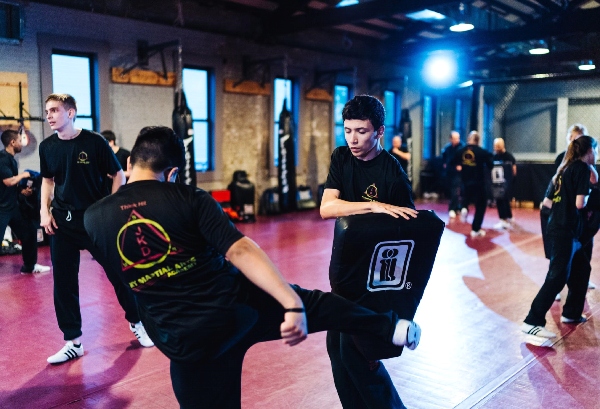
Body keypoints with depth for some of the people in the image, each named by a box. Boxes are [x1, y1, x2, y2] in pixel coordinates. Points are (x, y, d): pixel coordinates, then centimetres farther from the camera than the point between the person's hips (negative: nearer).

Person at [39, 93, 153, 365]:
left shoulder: (94, 141, -11)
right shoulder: (47, 147, 1)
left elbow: (118, 175, -3)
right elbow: (48, 180, 15)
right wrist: (45, 211, 3)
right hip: (61, 223, 4)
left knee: (119, 272, 5)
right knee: (63, 282, 4)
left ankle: (137, 323, 27)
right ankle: (73, 342, 17)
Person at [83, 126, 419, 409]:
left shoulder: (94, 218, -2)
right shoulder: (189, 198, -8)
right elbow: (241, 250, -20)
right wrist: (292, 304, -26)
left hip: (189, 340, 1)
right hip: (239, 304, 0)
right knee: (311, 304, 23)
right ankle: (392, 327, 33)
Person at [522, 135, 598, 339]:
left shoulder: (566, 168, 16)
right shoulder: (582, 168, -8)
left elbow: (547, 201, 17)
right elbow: (580, 203, -15)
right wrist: (587, 196, 4)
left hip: (558, 227, 9)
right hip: (566, 231, -9)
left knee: (580, 271, 20)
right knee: (557, 277, -10)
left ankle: (571, 313, 29)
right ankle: (532, 322, -11)